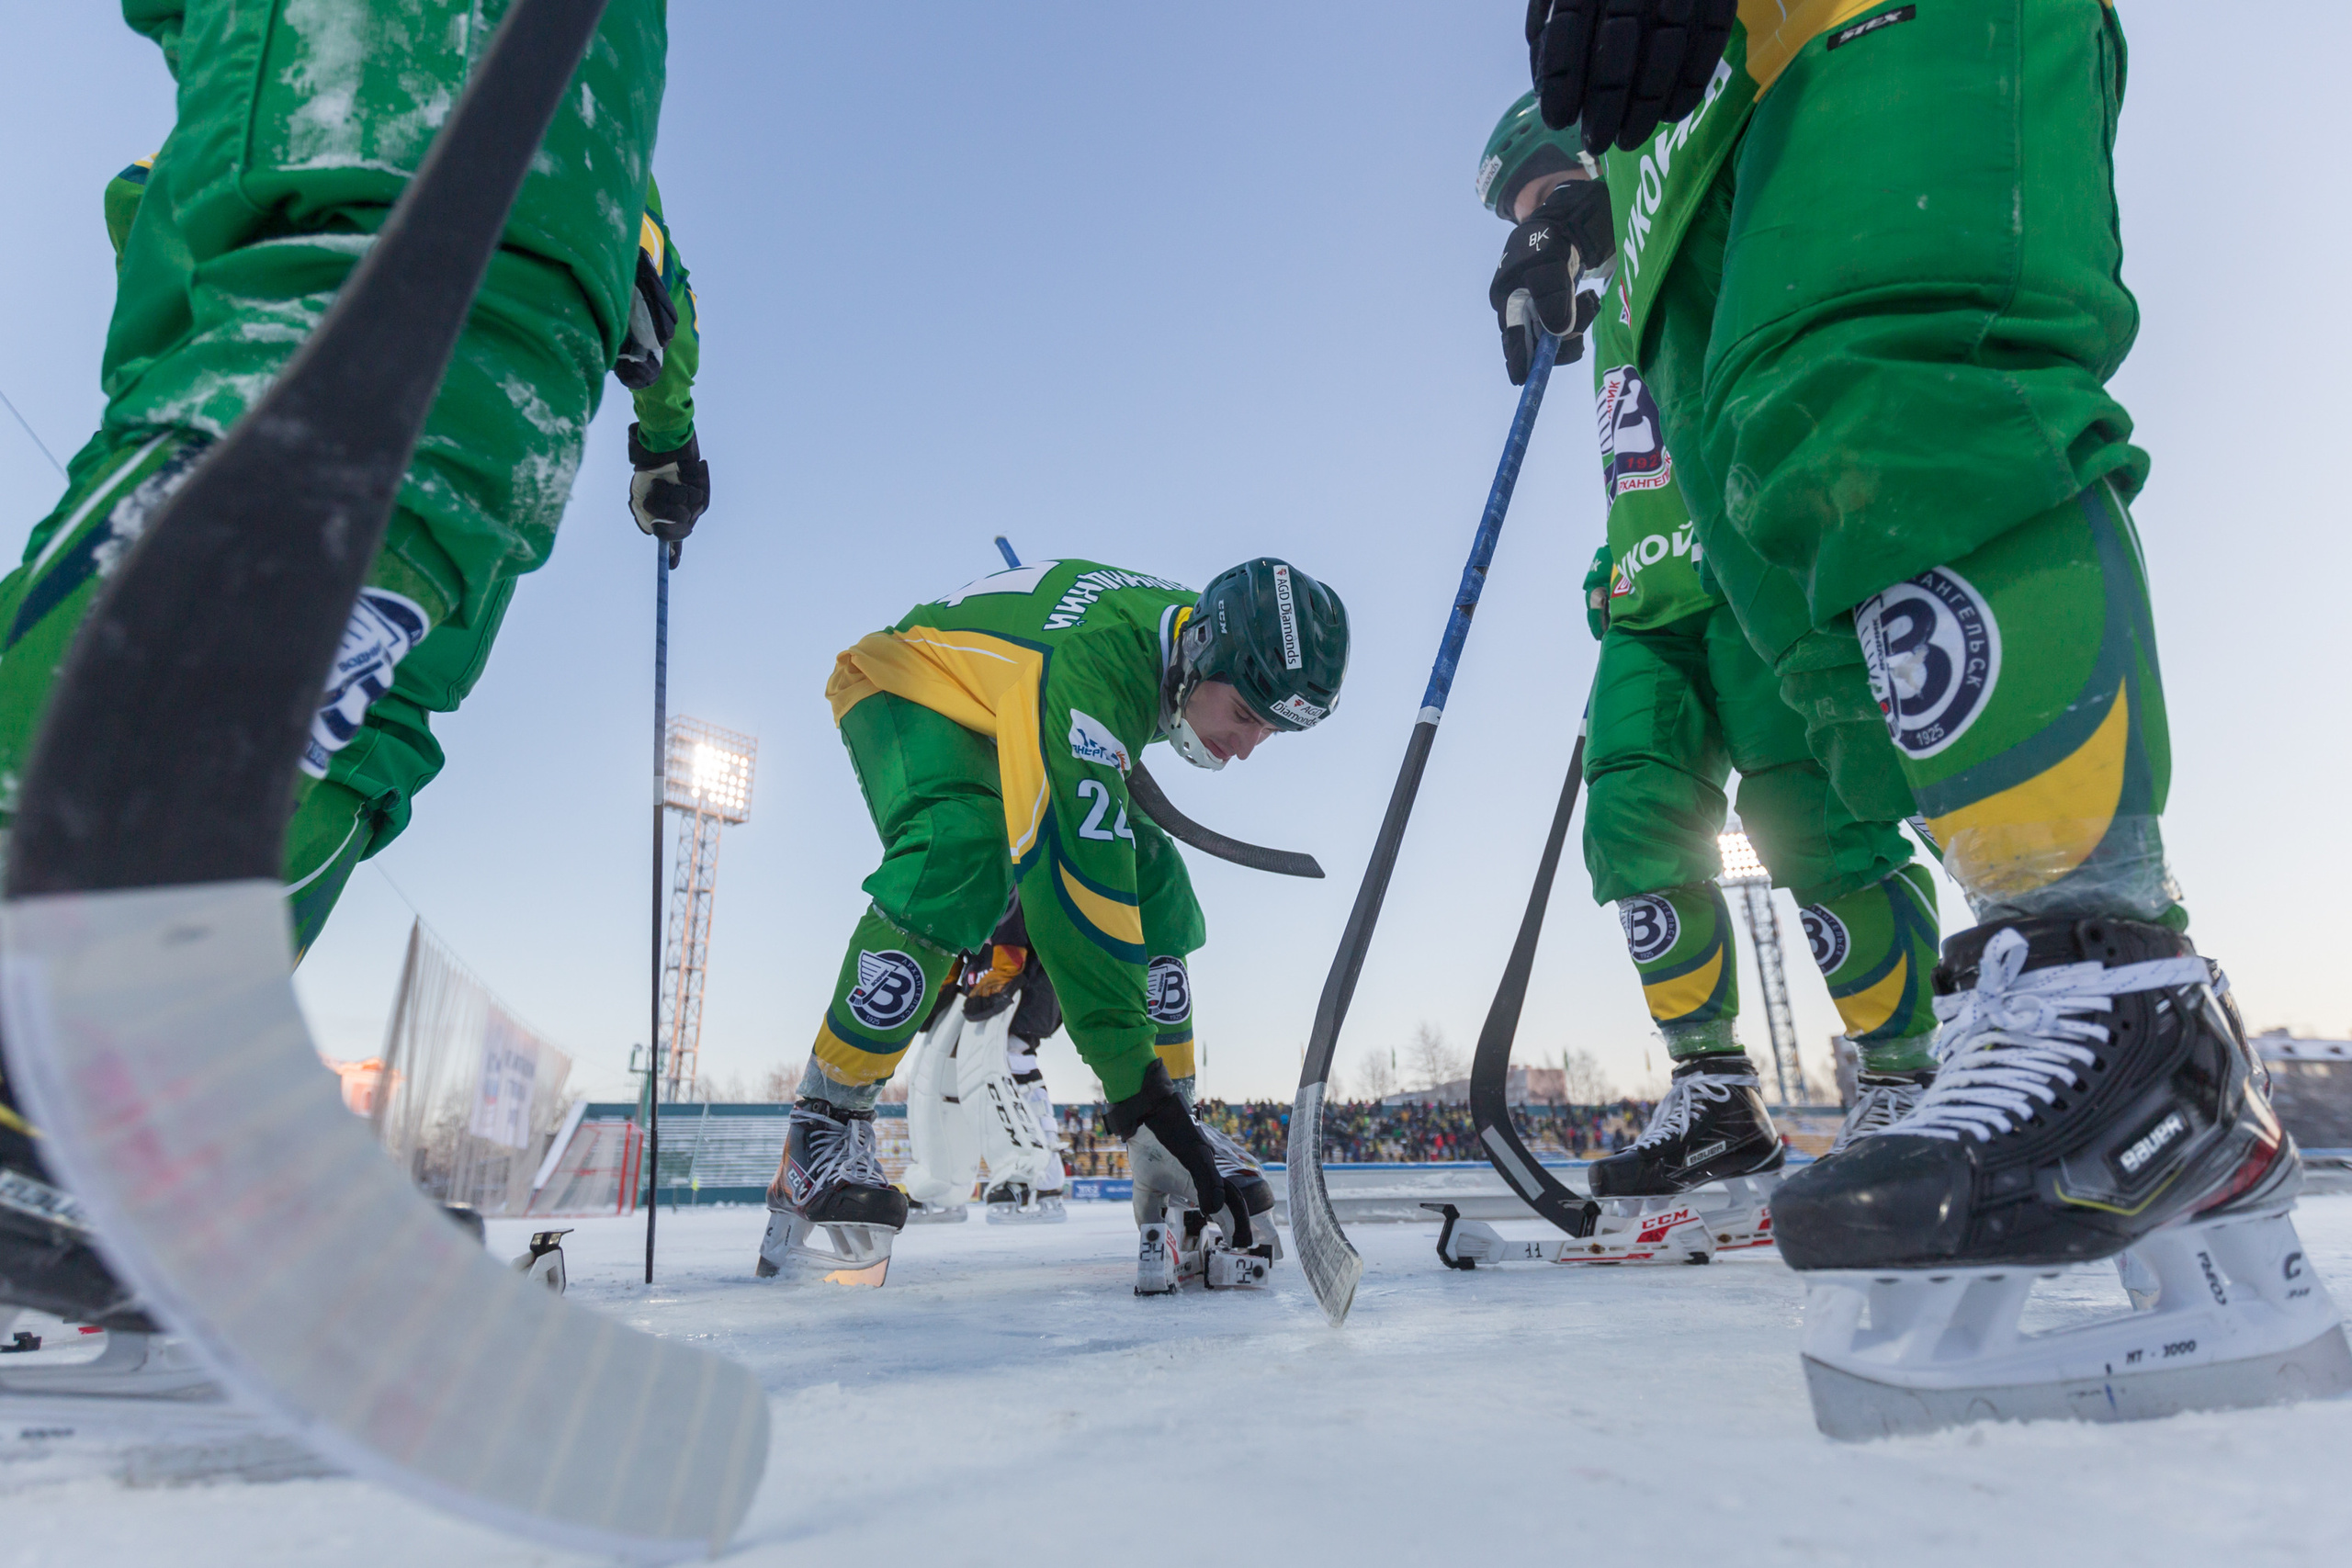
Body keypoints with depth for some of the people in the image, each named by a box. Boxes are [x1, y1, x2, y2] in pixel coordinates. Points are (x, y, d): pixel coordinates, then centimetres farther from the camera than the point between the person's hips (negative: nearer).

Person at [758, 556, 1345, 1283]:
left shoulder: (1196, 629, -14)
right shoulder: (1088, 666, -41)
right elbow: (1078, 878, -46)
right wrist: (1132, 1080, -45)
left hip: (1007, 722, 8)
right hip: (906, 688, -7)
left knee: (1153, 878, -8)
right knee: (960, 851, -38)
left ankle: (1167, 1155, 3)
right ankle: (824, 1129, -24)